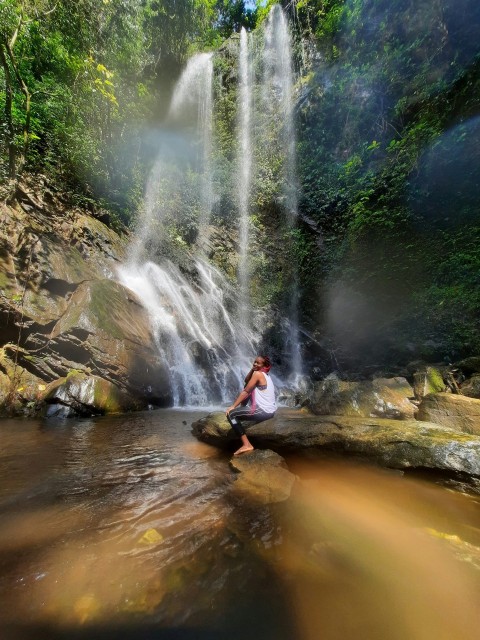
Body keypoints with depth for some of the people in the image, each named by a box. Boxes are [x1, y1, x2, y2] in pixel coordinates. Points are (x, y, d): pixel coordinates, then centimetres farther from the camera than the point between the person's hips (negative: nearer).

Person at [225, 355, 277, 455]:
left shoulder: (257, 373, -11)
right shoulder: (265, 375, 15)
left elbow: (246, 392, -12)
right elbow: (246, 381, 17)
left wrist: (233, 406, -7)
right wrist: (252, 369, 6)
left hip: (263, 412, -10)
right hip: (270, 410, 10)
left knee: (231, 414, -5)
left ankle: (246, 444, -12)